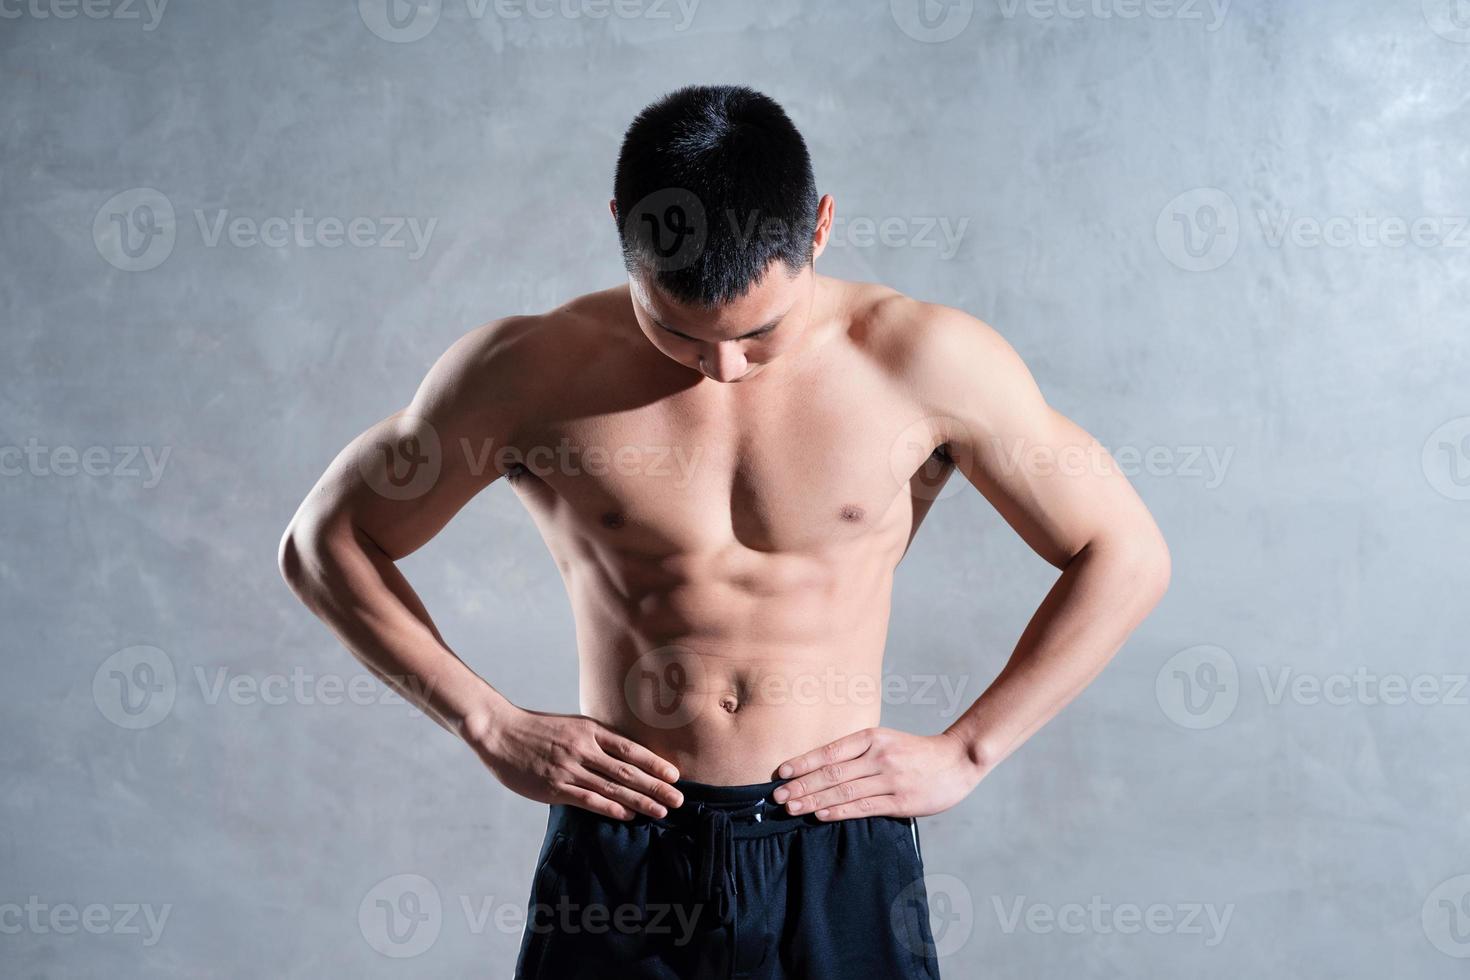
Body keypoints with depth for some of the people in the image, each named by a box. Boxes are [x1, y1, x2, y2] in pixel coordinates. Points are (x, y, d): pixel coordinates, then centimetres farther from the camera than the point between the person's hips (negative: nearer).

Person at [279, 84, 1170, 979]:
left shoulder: (924, 360, -7)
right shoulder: (533, 370, -6)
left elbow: (1127, 554, 2)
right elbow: (324, 542, 5)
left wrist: (964, 754, -3)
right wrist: (494, 727, -3)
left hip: (842, 869, 0)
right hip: (619, 865, 0)